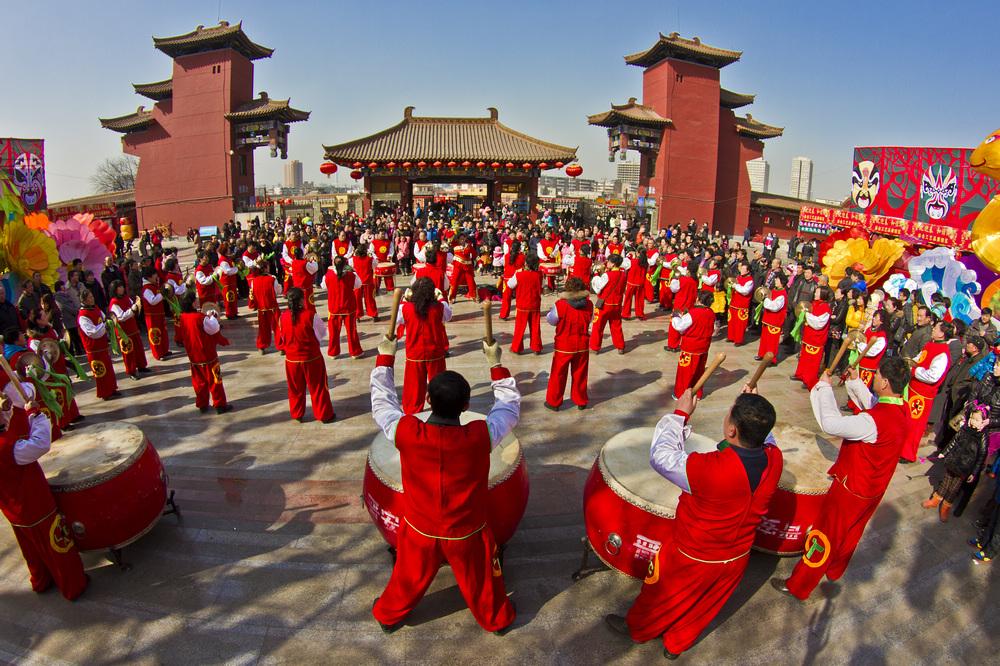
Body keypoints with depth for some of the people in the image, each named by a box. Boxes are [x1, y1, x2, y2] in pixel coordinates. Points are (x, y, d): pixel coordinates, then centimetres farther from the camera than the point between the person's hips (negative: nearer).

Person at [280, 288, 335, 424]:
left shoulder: (283, 317, -8)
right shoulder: (311, 316, -20)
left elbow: (283, 338, 5)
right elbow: (322, 334, -7)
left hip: (291, 359, 3)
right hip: (311, 358, -3)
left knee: (295, 388, 19)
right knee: (318, 387, 11)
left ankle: (297, 415, 33)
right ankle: (324, 415, 21)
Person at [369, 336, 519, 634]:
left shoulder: (406, 433, -29)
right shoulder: (481, 436, -31)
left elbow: (382, 401, -9)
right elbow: (511, 407, -11)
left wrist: (385, 358, 1)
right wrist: (496, 364, -8)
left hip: (420, 531, 1)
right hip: (468, 534, -1)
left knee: (408, 579, 29)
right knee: (481, 581, 26)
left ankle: (388, 615, 55)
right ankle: (496, 618, 52)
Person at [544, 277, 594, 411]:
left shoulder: (560, 305, -20)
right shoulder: (589, 305, -10)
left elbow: (550, 320, -6)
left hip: (563, 347, -3)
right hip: (582, 346, 3)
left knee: (558, 375, 12)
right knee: (580, 375, 17)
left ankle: (553, 402, 23)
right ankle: (581, 401, 31)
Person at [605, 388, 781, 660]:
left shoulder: (709, 469, -41)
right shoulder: (774, 458, -24)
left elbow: (661, 456, -26)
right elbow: (762, 440, 1)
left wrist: (680, 414, -17)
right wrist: (753, 408, -5)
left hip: (692, 560, -5)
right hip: (737, 559, 5)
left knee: (662, 597, 25)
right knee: (701, 608, 29)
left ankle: (637, 628, 52)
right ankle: (677, 644, 54)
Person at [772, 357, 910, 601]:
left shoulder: (874, 421, -36)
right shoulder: (901, 410, -8)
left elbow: (831, 424, -41)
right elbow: (872, 404, 13)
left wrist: (825, 387, -29)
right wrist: (856, 381, 10)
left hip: (851, 490, -8)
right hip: (874, 489, 8)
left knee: (824, 536, 6)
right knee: (850, 533, 28)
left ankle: (798, 587, 21)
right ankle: (834, 571, 51)